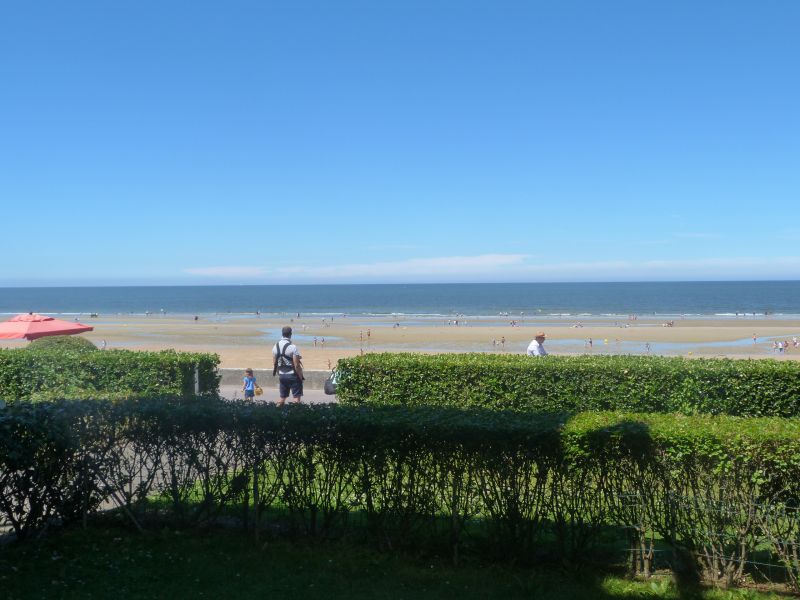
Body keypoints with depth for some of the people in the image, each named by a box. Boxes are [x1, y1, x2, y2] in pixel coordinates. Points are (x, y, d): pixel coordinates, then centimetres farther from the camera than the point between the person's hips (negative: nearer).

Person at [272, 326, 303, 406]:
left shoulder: (276, 346, 2)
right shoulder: (293, 347, -17)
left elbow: (274, 363, 8)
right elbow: (296, 365, -17)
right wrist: (301, 377, -6)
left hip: (281, 375, 6)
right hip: (292, 375, -6)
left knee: (282, 398, 15)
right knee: (297, 397, 0)